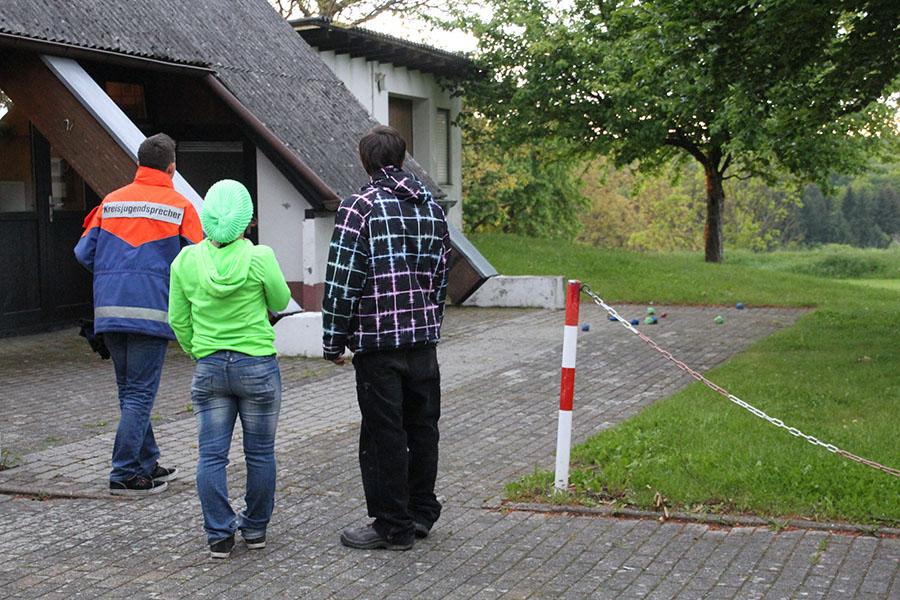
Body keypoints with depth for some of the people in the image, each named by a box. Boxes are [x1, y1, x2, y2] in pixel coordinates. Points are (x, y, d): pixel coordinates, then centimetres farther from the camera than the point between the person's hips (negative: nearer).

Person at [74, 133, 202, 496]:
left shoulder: (111, 202, 11)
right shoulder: (179, 207, 0)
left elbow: (84, 252, 9)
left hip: (108, 309, 5)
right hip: (151, 310, -5)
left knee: (130, 391, 16)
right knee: (140, 393, -1)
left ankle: (147, 464, 24)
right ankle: (126, 474, -2)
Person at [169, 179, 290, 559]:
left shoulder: (186, 260, -4)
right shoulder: (259, 258, -14)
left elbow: (179, 321, 4)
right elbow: (280, 302, 2)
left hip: (209, 368, 2)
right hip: (257, 366, -2)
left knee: (211, 455, 8)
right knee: (260, 453, 13)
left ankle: (219, 535, 10)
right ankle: (255, 528, 23)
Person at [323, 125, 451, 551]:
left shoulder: (360, 206, -9)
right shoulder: (431, 206, 11)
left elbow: (342, 279, -13)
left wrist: (333, 340, -6)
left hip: (377, 340, -7)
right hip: (424, 337, 7)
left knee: (384, 434, 0)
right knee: (422, 427, 15)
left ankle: (393, 526, 6)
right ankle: (421, 513, 25)